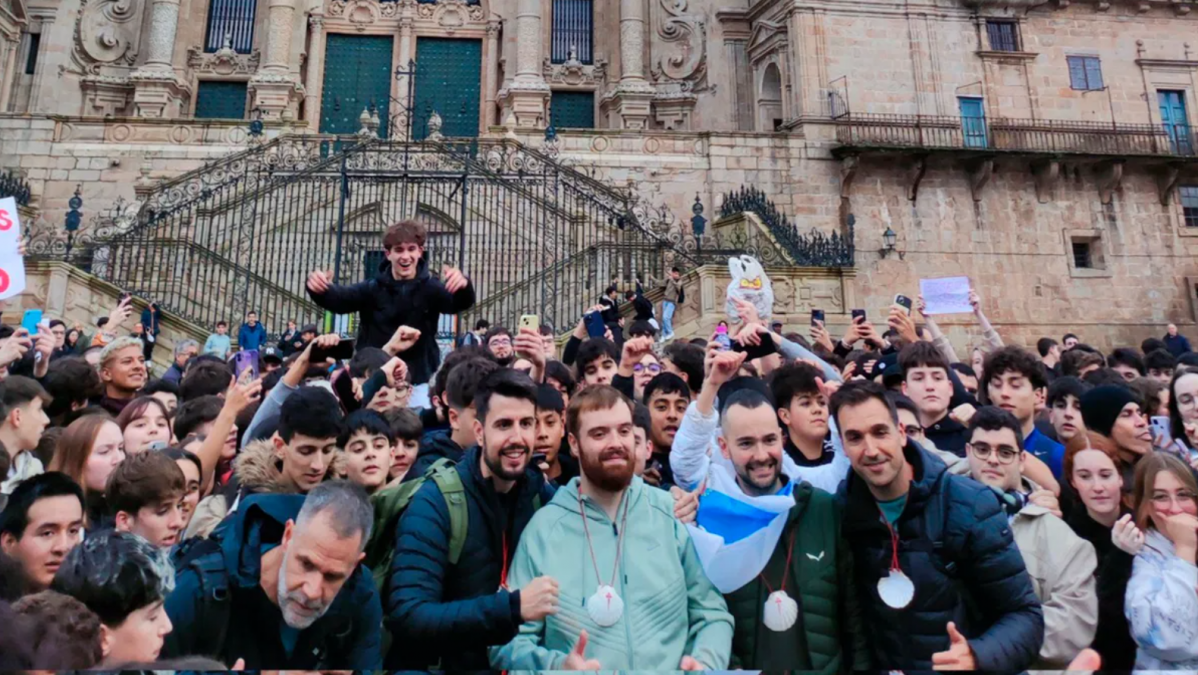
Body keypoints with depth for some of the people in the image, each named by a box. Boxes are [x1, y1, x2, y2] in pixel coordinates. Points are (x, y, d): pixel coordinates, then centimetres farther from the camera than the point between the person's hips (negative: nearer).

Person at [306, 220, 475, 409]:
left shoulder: (431, 289, -2)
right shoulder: (372, 289, -1)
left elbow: (460, 302, -20)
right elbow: (338, 298, -16)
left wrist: (464, 285, -45)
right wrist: (319, 288, -40)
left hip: (417, 386, 0)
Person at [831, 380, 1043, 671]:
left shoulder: (969, 505, -20)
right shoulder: (842, 508, -12)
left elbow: (1025, 615, -16)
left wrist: (978, 656, -33)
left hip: (957, 664, -2)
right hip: (880, 665, 3)